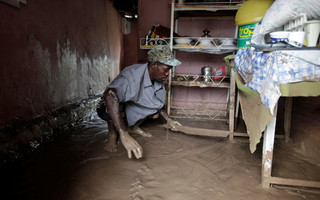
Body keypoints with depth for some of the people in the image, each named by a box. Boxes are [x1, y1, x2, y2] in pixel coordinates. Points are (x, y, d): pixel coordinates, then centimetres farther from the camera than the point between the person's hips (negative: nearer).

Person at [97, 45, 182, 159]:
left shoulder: (159, 78, -12)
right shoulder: (134, 76, -37)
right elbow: (109, 95, -56)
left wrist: (168, 120, 2)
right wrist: (124, 135, -62)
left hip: (131, 110, 7)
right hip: (109, 110, -6)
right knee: (115, 100, -37)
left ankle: (133, 127, 8)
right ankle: (113, 134, -11)